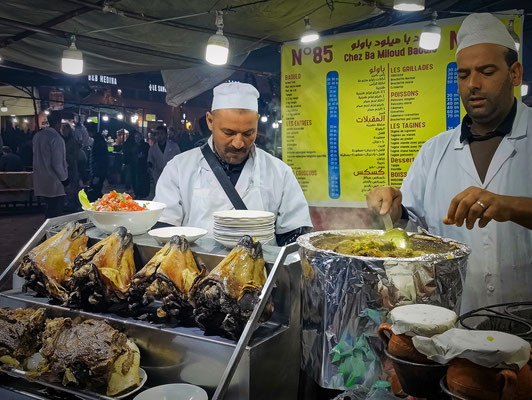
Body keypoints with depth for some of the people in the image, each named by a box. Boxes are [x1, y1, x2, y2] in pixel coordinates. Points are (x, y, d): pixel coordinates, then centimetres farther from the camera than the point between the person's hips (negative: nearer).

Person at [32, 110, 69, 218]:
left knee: (50, 210, 20)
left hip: (41, 182, 8)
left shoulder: (37, 136, 7)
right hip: (54, 183, -8)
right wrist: (64, 178, -6)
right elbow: (57, 164, -19)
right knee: (56, 213, 0)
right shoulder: (56, 139, -18)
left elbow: (36, 156, 16)